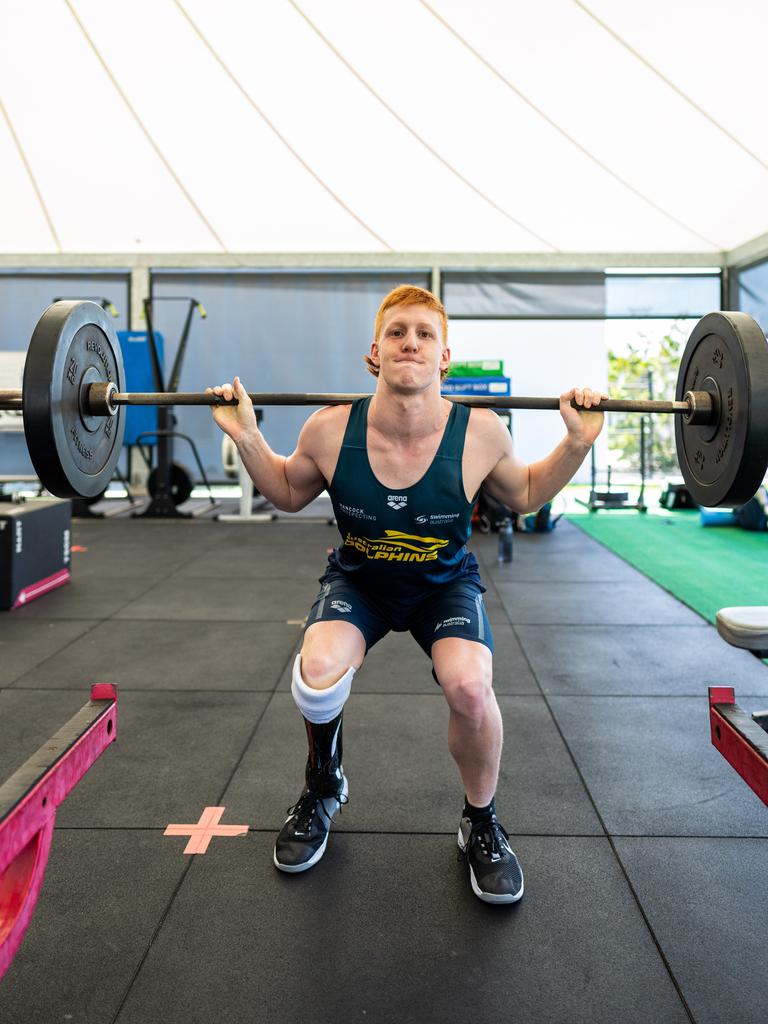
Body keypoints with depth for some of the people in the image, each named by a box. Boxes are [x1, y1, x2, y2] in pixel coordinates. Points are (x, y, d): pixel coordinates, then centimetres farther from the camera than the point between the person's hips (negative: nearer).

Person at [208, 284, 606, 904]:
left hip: (446, 583, 0)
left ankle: (482, 822, 4)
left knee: (469, 685, -29)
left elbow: (525, 496, -2)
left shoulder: (480, 433, -22)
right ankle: (323, 789, 10)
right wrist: (246, 437, -15)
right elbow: (289, 494, 0)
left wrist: (577, 443, -16)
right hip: (358, 580, 1)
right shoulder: (330, 431, -21)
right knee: (316, 677, -27)